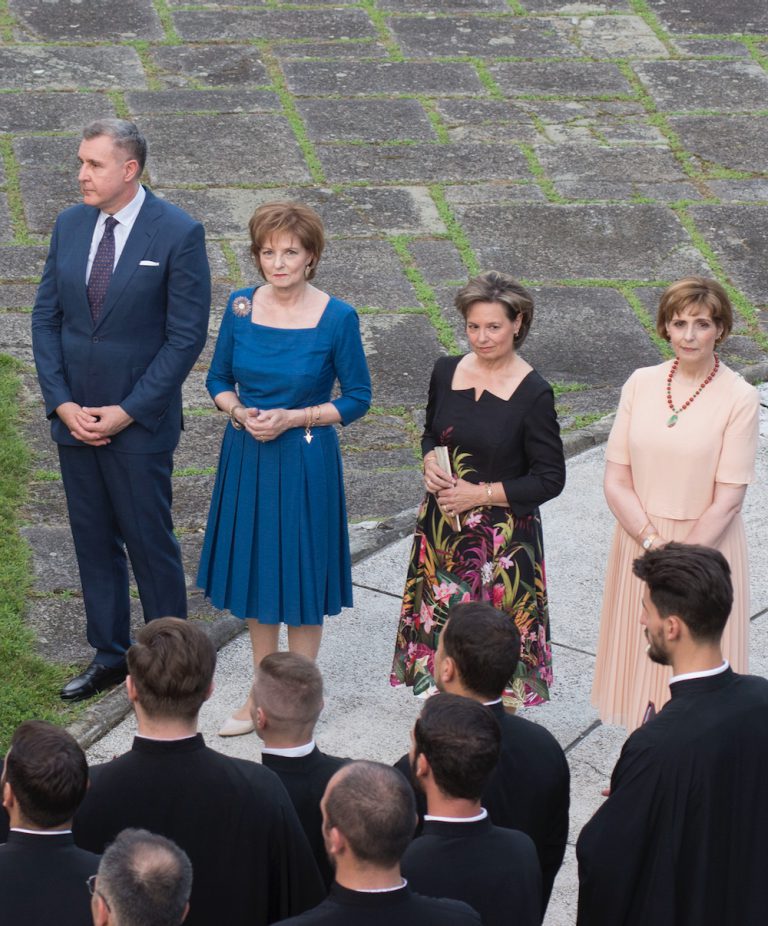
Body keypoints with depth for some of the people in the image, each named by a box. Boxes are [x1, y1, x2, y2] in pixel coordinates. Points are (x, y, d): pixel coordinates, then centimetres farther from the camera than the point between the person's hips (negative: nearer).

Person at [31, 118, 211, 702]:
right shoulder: (70, 226, 5)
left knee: (150, 544, 3)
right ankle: (110, 656, 27)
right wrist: (61, 403, -4)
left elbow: (186, 337, -12)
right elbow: (46, 318, 8)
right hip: (74, 417, 5)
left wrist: (127, 412, -15)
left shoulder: (179, 234, -12)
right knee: (94, 542, 14)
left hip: (140, 423, -5)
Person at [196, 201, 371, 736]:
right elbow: (219, 379, 9)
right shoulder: (241, 307, -2)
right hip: (246, 457, 4)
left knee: (301, 578, 5)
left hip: (305, 461, -4)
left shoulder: (337, 318, -12)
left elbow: (357, 398, -5)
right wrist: (239, 411, -12)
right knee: (253, 572, 13)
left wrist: (292, 418, -16)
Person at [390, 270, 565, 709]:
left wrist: (480, 494, -14)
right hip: (443, 526, 5)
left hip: (504, 537, -4)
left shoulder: (534, 393, -12)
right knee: (441, 627, 9)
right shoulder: (447, 372, 3)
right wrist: (430, 463, -4)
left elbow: (550, 479, -10)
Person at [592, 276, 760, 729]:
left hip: (705, 547, -3)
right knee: (642, 657, 10)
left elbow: (727, 501, -12)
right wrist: (654, 545, -13)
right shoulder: (641, 384, 0)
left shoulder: (740, 398, -11)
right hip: (639, 538, 4)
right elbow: (616, 480, -1)